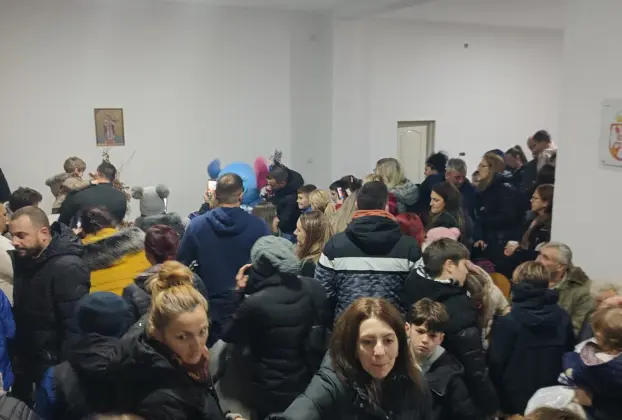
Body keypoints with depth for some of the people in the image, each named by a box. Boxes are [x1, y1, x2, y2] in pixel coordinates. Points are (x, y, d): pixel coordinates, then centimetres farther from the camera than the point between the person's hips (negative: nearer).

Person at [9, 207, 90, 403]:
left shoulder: (67, 268, -24)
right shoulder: (24, 259, 4)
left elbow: (75, 327, -26)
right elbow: (21, 313, 12)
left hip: (55, 368, -8)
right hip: (29, 364, 8)